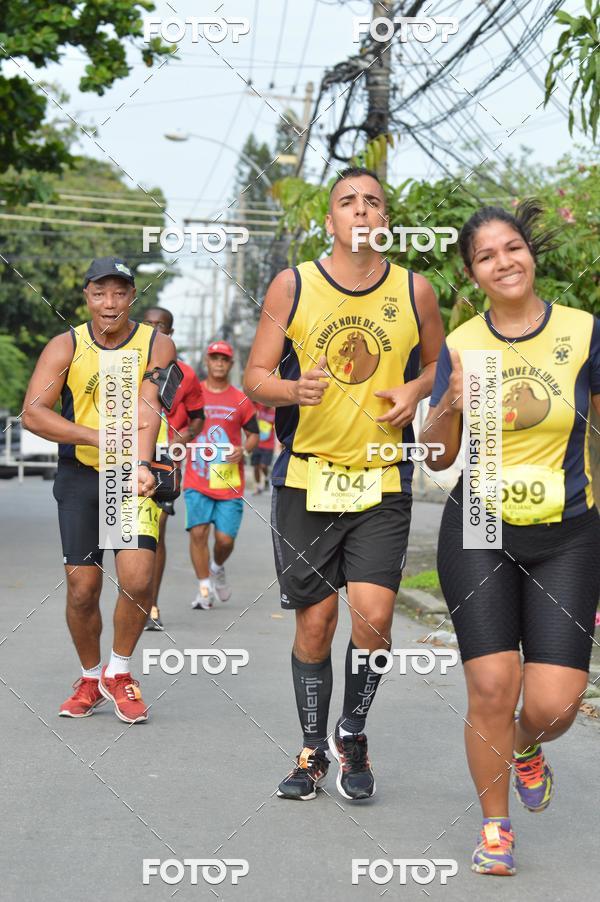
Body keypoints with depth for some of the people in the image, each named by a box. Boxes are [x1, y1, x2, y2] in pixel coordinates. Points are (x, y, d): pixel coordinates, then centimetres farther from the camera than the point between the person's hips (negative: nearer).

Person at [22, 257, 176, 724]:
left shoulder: (157, 345, -4)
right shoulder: (66, 347, -1)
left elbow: (148, 408, -19)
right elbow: (33, 413, -13)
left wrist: (141, 465, -36)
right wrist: (99, 437, -23)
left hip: (137, 476, -1)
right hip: (81, 475, 1)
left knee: (137, 578, -15)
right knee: (82, 586, 1)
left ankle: (119, 672, 10)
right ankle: (90, 679, 26)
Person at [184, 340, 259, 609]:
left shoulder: (241, 400, 6)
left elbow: (253, 434, 12)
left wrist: (244, 449, -7)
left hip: (230, 483, 0)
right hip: (197, 481, 0)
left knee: (225, 539, -3)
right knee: (198, 531, -12)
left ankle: (217, 568, 31)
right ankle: (204, 589, 1)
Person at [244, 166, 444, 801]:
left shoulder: (414, 291, 3)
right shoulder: (293, 286, 0)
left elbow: (439, 365, 18)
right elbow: (255, 376, 2)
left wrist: (415, 391, -4)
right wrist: (293, 389, -20)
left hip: (383, 483, 1)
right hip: (306, 479, 0)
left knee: (373, 618, -11)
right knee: (315, 622, 4)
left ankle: (352, 733, 16)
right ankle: (313, 750, 23)